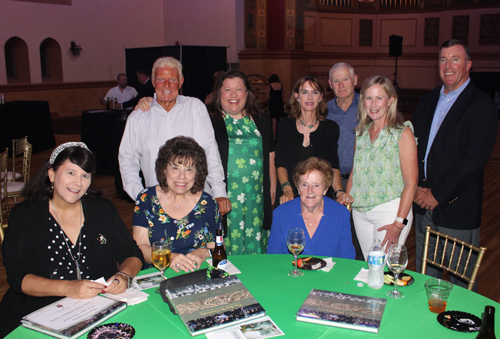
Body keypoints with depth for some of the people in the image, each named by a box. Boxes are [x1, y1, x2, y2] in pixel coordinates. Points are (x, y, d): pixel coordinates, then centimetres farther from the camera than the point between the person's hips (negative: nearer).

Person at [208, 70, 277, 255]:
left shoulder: (261, 121, 12)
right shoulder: (209, 121, 0)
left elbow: (270, 157, 15)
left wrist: (273, 186, 12)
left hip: (257, 197, 3)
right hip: (224, 196, -3)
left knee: (256, 246, 9)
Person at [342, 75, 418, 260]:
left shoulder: (402, 132, -7)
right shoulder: (361, 132, 10)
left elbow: (411, 182, -11)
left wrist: (399, 223, -17)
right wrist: (345, 200, 5)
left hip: (390, 209, -5)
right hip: (360, 211, 5)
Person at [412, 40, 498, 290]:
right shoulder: (427, 101, 12)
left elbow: (473, 160, -16)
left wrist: (438, 195, -15)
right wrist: (417, 186, -3)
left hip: (456, 208, -6)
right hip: (423, 204, 6)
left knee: (461, 279, 6)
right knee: (425, 274, 16)